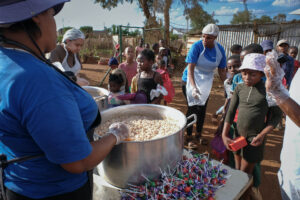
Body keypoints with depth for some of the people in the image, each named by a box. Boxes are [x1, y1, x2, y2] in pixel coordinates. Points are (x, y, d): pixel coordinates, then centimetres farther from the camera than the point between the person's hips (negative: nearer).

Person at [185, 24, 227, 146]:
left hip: (207, 82, 4)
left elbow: (221, 71, 0)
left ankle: (198, 134, 30)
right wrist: (194, 87, -39)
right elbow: (190, 68, -28)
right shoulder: (196, 46, -22)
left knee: (202, 108, 12)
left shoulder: (220, 50, -8)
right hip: (193, 80, -4)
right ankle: (188, 136, 13)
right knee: (192, 108, -3)